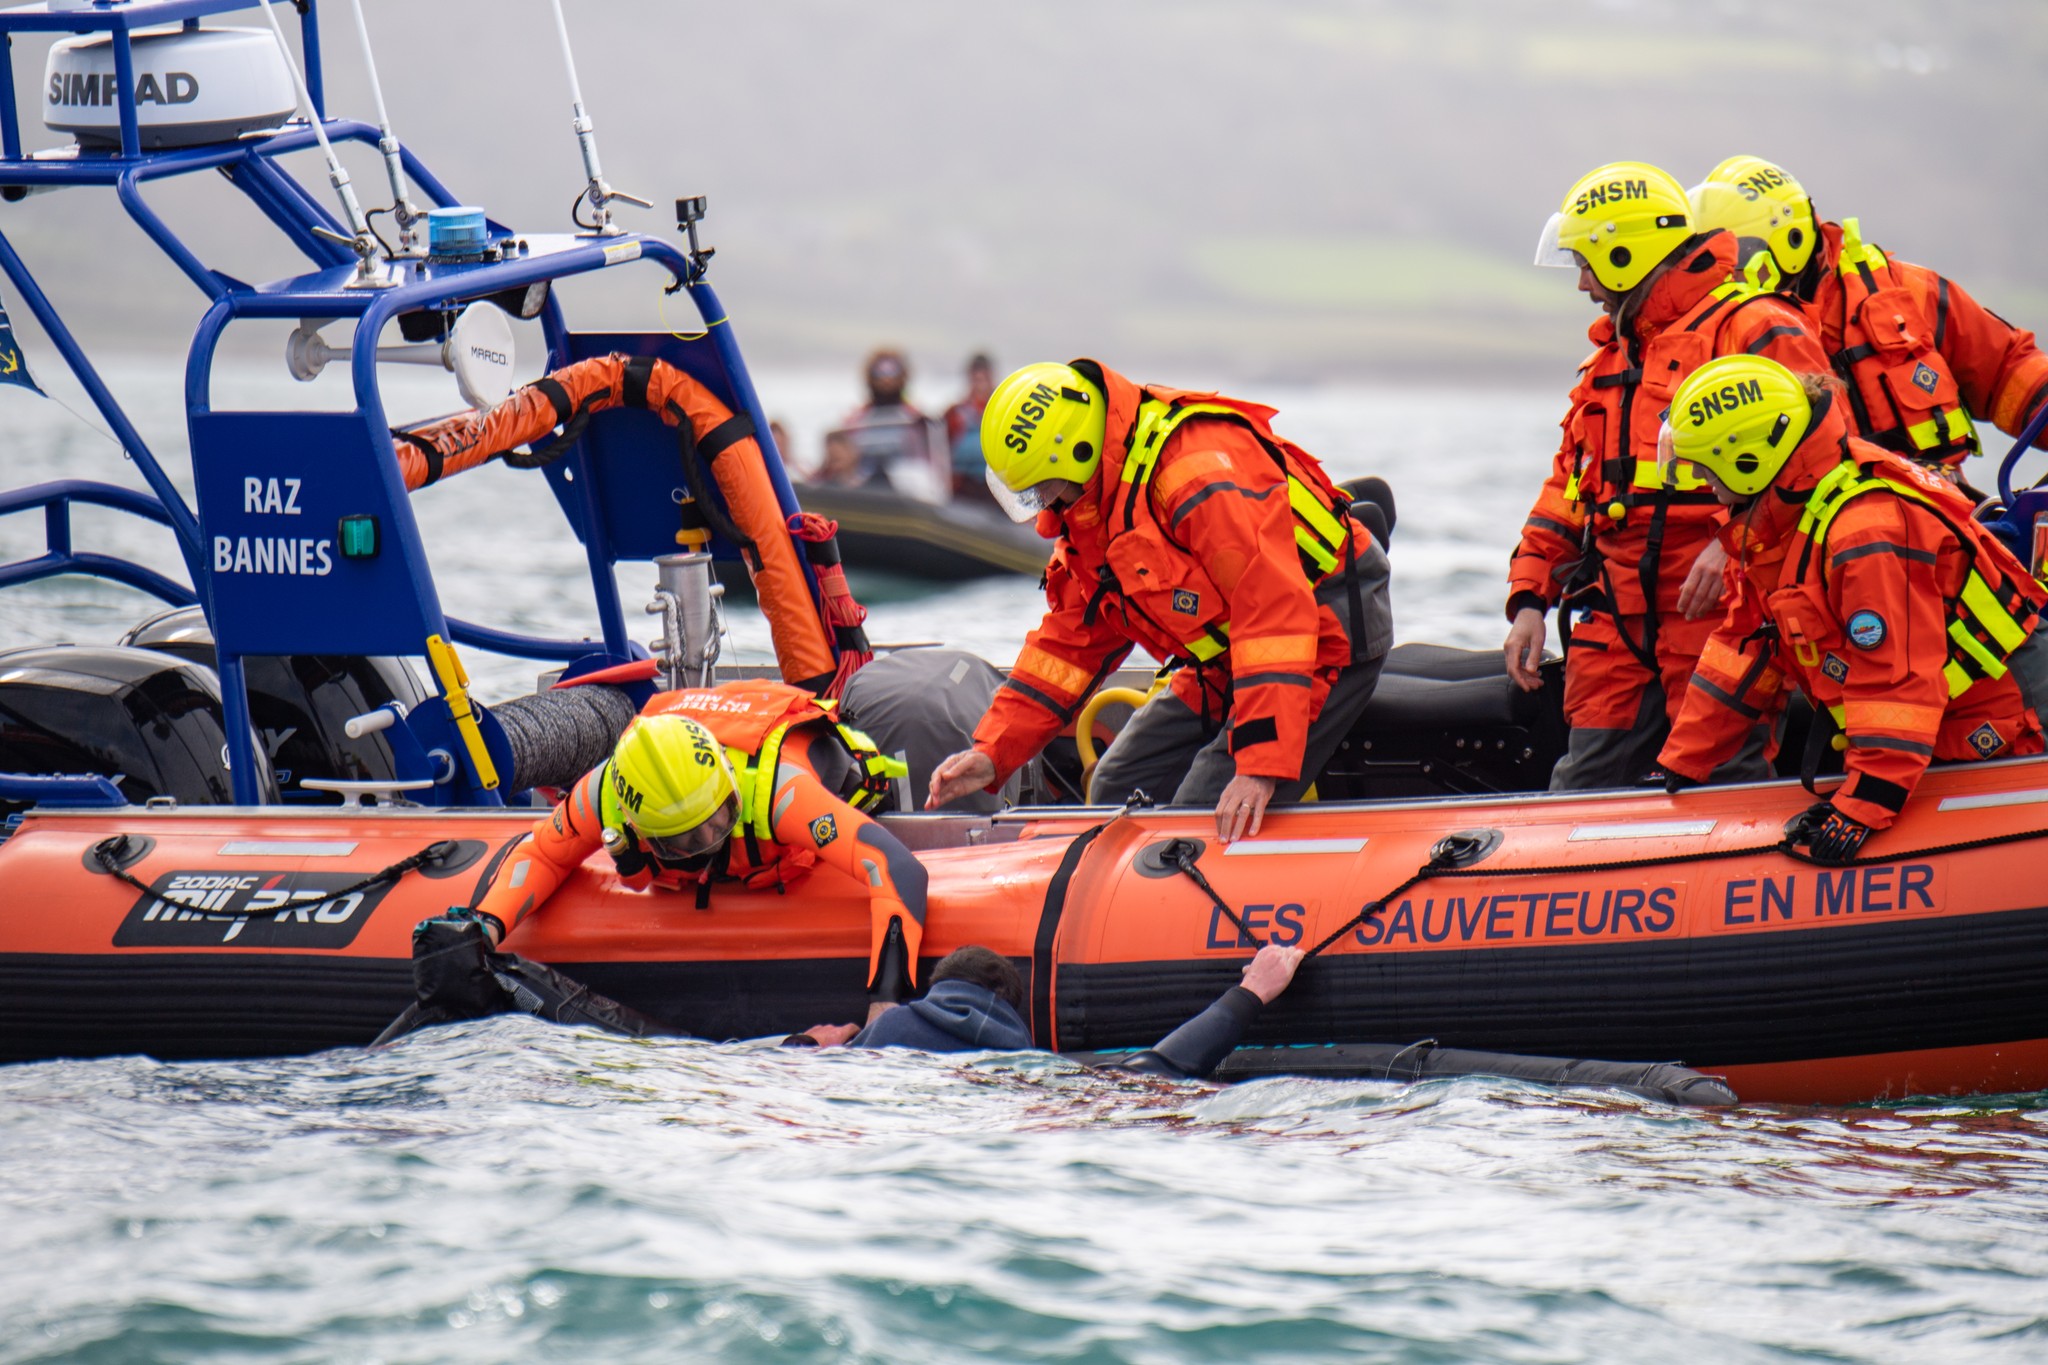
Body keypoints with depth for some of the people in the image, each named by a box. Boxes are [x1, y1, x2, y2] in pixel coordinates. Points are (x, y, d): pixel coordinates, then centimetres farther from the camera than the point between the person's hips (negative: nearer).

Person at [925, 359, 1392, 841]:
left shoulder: (1198, 472, -30)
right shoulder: (1087, 510, 3)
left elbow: (1274, 610, -35)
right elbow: (1072, 637, 12)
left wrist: (1262, 766, -40)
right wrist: (992, 752, 3)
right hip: (1227, 657, 10)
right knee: (1120, 791, 9)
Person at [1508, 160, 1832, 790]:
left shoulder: (1755, 329, -5)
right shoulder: (1611, 354, 24)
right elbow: (1569, 485, 26)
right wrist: (1530, 598, 17)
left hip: (1715, 611, -8)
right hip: (1616, 618, 8)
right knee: (1582, 787, 4)